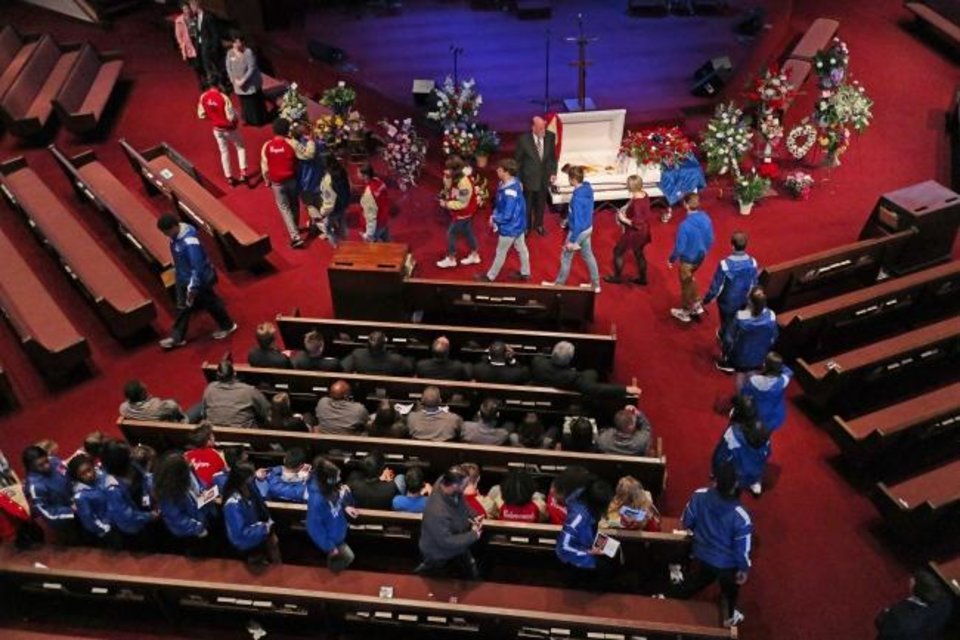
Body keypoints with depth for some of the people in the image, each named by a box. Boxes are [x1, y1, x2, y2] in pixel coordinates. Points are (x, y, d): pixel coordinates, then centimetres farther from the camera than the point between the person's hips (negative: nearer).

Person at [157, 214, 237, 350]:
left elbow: (197, 266, -33)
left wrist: (192, 288, -30)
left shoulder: (189, 242, -35)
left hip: (199, 279, -8)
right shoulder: (177, 235, -7)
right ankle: (177, 337, 29)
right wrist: (176, 271, 24)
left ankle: (227, 326, 36)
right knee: (183, 307, 17)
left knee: (210, 303, 13)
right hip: (183, 278, 9)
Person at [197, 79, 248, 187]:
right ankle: (243, 174, 6)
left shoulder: (203, 97, -10)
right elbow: (231, 117, -27)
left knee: (224, 152, 19)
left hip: (217, 129, 4)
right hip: (229, 128, -4)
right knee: (241, 147, 18)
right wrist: (236, 118, -4)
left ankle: (229, 178, 25)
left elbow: (201, 115, -1)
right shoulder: (223, 97, -27)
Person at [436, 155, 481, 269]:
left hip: (463, 213, -9)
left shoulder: (464, 183, -33)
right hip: (464, 213, 9)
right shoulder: (455, 177, -5)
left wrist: (447, 204, -22)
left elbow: (462, 204, -29)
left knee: (451, 234, 4)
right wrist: (447, 178, -14)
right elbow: (448, 190, 3)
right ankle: (474, 256, 36)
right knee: (467, 232, 21)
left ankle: (451, 259, 20)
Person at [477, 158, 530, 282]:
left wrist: (494, 218, -14)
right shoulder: (513, 183, -5)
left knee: (500, 253, 11)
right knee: (521, 248, 23)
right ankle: (525, 273, 41)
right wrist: (494, 214, -2)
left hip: (510, 228, -9)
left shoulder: (509, 192, -36)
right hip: (518, 224, 9)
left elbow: (507, 216, -31)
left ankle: (490, 276, 29)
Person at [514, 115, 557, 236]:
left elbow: (552, 156, 2)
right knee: (527, 204, 17)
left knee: (541, 204, 22)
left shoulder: (550, 136, -14)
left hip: (544, 178, 3)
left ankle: (538, 224, 46)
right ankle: (526, 226, 40)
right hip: (529, 178, -3)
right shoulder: (524, 139, -22)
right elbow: (517, 160, -11)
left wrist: (553, 172, -2)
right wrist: (518, 179, -8)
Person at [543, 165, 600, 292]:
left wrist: (572, 240, -20)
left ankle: (559, 284, 29)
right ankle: (595, 284, 31)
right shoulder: (588, 188, -4)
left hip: (578, 231, -8)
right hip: (588, 228, 8)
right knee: (588, 256, 21)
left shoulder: (577, 197, -31)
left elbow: (577, 221, -28)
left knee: (566, 257, 11)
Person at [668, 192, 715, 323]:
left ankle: (685, 312, 36)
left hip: (687, 259, -6)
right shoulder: (706, 218, -12)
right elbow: (710, 240, 1)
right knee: (690, 279, 31)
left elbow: (679, 248, -25)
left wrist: (671, 259, -6)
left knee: (686, 284, 16)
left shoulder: (685, 225, -32)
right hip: (701, 257, 6)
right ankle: (697, 305, 40)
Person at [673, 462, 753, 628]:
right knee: (730, 590, 30)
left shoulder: (699, 496, -25)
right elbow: (742, 547, -21)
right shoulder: (740, 515, -35)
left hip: (701, 555, 2)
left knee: (694, 581, 33)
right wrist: (744, 568, -2)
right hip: (727, 563, -2)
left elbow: (686, 522, -8)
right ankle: (729, 617, 57)